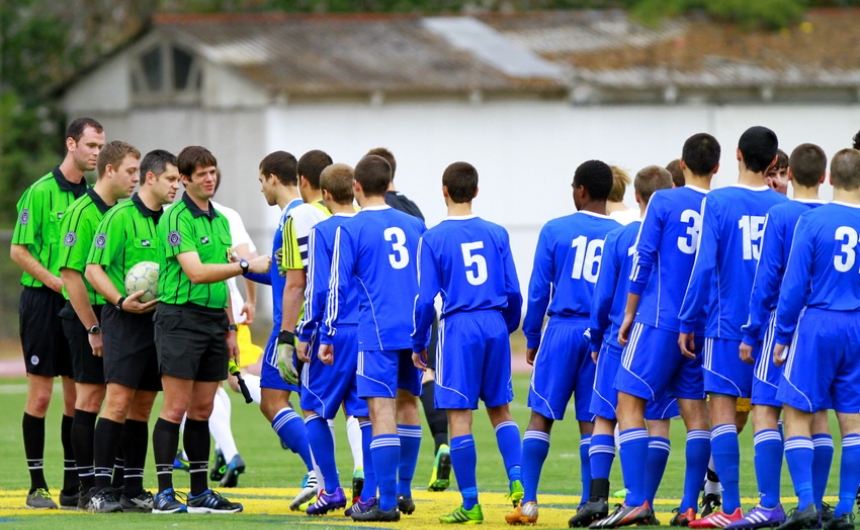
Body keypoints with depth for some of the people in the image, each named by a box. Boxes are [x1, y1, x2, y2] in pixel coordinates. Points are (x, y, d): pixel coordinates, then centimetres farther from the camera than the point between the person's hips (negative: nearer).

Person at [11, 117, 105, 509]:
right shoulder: (40, 192, -7)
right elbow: (19, 251, -9)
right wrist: (56, 282, -17)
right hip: (43, 301, -6)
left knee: (78, 395, 6)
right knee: (41, 395, -3)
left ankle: (73, 485, 11)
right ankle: (37, 486, 2)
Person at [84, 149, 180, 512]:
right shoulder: (120, 216, -7)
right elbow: (94, 269, -10)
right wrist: (121, 301, -20)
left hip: (158, 319, 7)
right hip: (125, 320, -7)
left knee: (142, 407, 9)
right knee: (118, 401, -13)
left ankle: (133, 491, 12)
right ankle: (102, 489, -12)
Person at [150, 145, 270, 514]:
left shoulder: (220, 220, 16)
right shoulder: (177, 218, -10)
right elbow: (196, 273, -20)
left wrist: (230, 328, 21)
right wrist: (246, 266, -23)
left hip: (214, 319, 8)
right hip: (180, 317, -8)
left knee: (202, 410, 10)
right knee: (176, 408, -8)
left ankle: (200, 493, 13)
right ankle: (164, 493, -6)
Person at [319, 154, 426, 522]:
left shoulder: (351, 230, -4)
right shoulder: (413, 226, 11)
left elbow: (338, 287, -6)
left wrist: (328, 336, 0)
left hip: (377, 333, -6)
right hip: (415, 332, 6)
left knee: (382, 412, -7)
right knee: (407, 405, 19)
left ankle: (386, 503, -10)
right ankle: (403, 491, 25)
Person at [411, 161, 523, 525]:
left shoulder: (433, 239, -4)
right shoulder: (496, 234, 6)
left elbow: (425, 298, -5)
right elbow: (513, 292, 6)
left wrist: (418, 344, 6)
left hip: (459, 329, -4)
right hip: (495, 327, 4)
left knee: (459, 416, -1)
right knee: (500, 410, 16)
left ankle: (470, 505, -2)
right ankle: (518, 481, -2)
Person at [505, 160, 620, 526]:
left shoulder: (555, 231, -1)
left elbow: (538, 290, 0)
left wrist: (532, 338, 9)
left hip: (562, 330, -2)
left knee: (541, 416, 3)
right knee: (591, 423, 5)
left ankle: (529, 502, -4)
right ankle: (590, 505, 2)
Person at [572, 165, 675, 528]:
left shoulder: (618, 239, -3)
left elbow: (602, 297, 0)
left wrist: (597, 341, 12)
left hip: (620, 341, -1)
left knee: (605, 420, 5)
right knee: (657, 423, 5)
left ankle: (598, 497, -10)